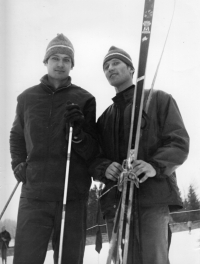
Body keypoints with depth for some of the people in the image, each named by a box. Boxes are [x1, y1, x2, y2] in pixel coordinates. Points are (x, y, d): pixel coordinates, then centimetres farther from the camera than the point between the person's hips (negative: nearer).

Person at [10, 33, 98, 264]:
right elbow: (16, 136, 25)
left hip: (73, 195, -1)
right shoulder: (27, 98, 9)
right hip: (34, 193, 1)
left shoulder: (84, 99, 3)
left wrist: (79, 133, -16)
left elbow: (93, 152, 2)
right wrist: (18, 165, 9)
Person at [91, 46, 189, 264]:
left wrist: (156, 165, -20)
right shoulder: (105, 117, 25)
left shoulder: (158, 99, 11)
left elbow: (179, 141, 0)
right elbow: (93, 158, 17)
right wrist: (105, 168, -9)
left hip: (153, 197, -4)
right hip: (115, 200, 5)